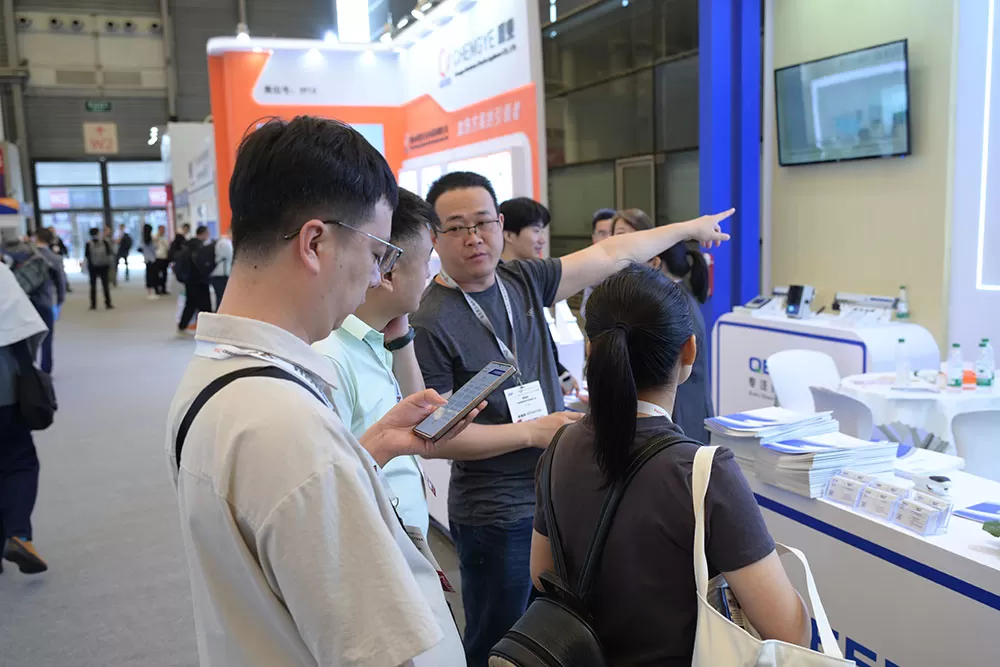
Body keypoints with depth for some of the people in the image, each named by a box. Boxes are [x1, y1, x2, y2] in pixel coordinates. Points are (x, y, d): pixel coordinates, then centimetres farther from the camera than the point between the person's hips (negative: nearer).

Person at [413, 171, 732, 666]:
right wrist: (532, 432, -17)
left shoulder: (522, 281, 2)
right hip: (497, 515, -6)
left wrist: (690, 228, 18)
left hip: (557, 493, 7)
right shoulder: (431, 322, -17)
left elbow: (610, 254, 11)